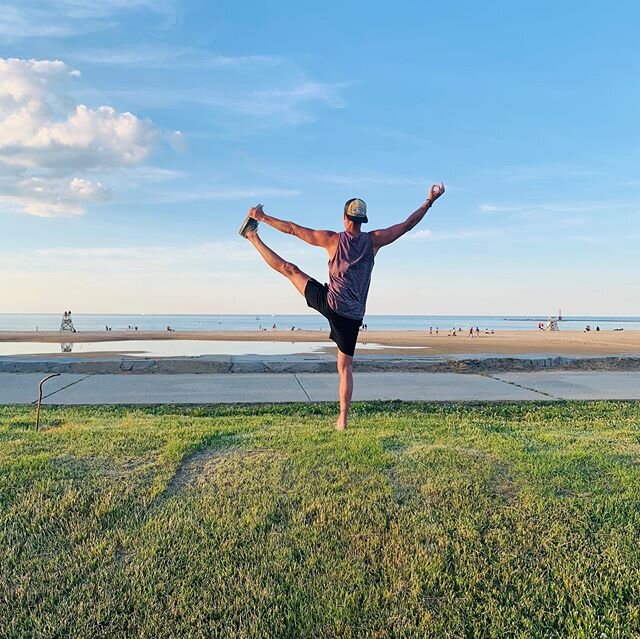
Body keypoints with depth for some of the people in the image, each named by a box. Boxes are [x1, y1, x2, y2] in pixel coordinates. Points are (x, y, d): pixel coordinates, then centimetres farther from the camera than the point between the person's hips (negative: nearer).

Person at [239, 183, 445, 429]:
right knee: (345, 367, 10)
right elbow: (407, 224, 8)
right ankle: (343, 419, 13)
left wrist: (262, 217, 10)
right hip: (352, 316, 2)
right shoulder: (374, 240, -1)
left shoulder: (332, 240, -4)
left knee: (288, 268, 16)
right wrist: (430, 200, 16)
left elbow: (292, 229, 0)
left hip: (329, 304, -1)